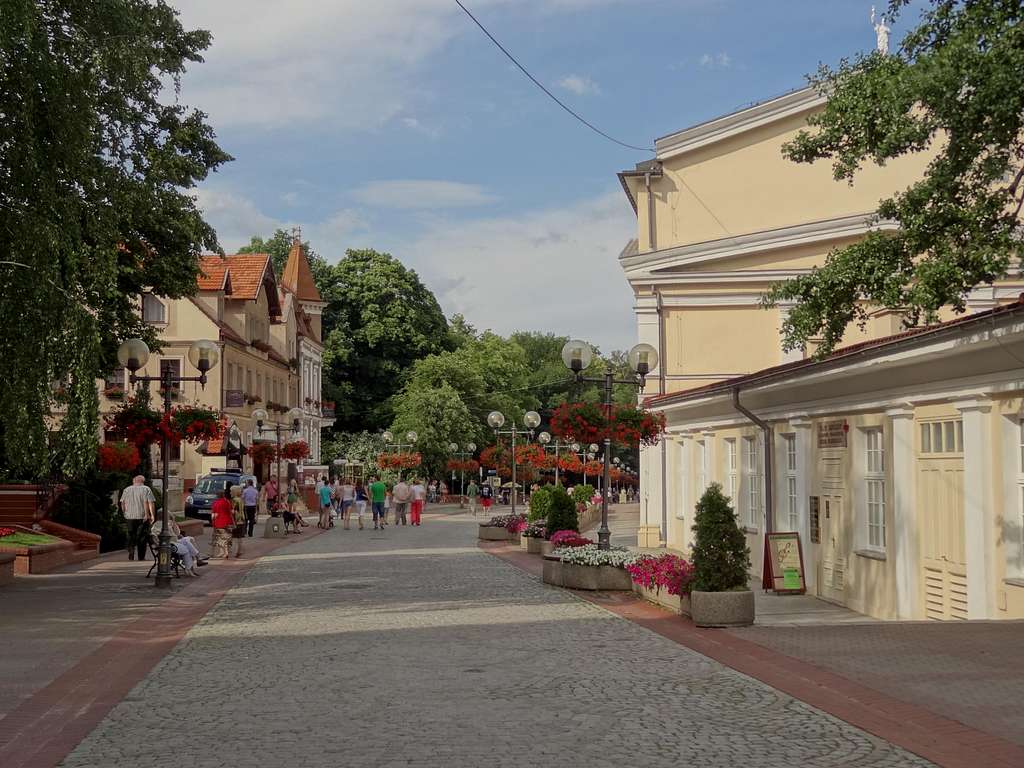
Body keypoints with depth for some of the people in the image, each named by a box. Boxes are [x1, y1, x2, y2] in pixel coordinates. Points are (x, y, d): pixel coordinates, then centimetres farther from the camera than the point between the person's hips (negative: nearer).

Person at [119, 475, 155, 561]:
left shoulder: (126, 490, 8)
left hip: (130, 516, 2)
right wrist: (152, 515, -9)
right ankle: (141, 557, 7)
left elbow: (122, 503, 11)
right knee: (142, 537, 5)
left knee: (131, 535, 11)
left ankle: (131, 551, -11)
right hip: (143, 517, -2)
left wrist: (125, 513, 23)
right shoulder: (146, 489, -2)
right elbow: (151, 503, -10)